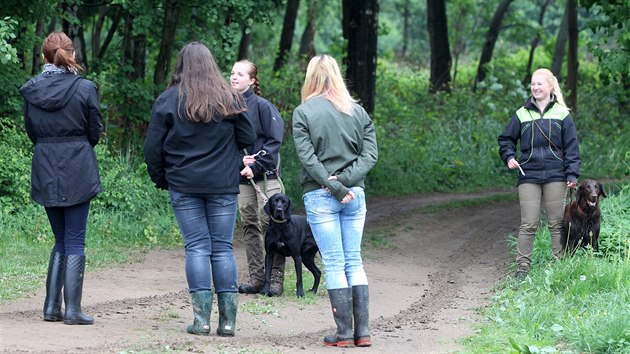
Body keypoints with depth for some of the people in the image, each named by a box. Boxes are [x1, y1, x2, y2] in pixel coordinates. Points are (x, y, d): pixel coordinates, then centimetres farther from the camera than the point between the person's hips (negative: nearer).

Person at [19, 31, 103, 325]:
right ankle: (73, 309, -2)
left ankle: (52, 307, 10)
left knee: (60, 240, 15)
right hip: (77, 170, -3)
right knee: (75, 241, 1)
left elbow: (31, 132, 9)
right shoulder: (84, 88, -9)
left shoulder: (31, 90, 0)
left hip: (45, 173, 4)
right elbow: (95, 132, -1)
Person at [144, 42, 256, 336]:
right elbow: (248, 138, 4)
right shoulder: (230, 99, -1)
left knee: (196, 247, 2)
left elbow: (153, 146, -2)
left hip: (183, 185, -1)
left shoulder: (168, 100, -4)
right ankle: (228, 319, 3)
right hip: (223, 185, 1)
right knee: (223, 247, 5)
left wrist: (160, 178, 12)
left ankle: (202, 317, -3)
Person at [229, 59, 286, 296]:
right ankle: (256, 278, 13)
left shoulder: (261, 106, -7)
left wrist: (256, 165, -15)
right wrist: (241, 160, -11)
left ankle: (276, 279, -2)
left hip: (265, 174, -5)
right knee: (249, 226, 7)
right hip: (242, 176, 5)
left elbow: (275, 140, -10)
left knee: (269, 224, -6)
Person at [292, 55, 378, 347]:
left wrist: (335, 187, -11)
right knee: (354, 261, 9)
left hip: (320, 196, -3)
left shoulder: (303, 112, -4)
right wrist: (345, 180, -7)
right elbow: (370, 153, 2)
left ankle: (344, 333, -2)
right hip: (356, 195, 4)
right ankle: (363, 331, 4)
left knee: (334, 263, -1)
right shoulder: (358, 111, 8)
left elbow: (307, 158, -11)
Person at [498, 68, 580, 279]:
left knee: (557, 223, 4)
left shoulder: (561, 114, 4)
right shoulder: (522, 114, 8)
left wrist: (572, 174, -3)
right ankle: (522, 266, 0)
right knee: (528, 224, -3)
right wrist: (509, 157, -2)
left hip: (555, 176, -1)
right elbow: (506, 139, 17)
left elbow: (571, 146, 4)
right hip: (529, 176, 1)